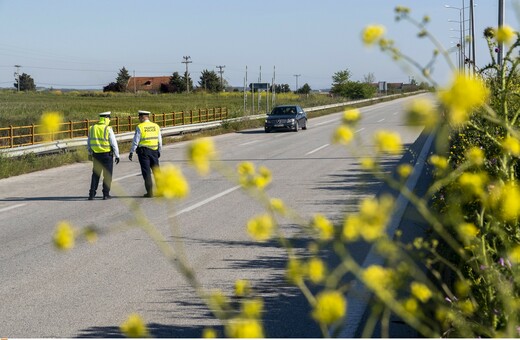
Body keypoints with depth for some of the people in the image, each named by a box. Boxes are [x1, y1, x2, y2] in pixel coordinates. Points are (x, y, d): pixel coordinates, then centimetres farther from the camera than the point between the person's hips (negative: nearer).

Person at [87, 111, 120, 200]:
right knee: (107, 175, 6)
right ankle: (106, 194, 6)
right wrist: (117, 156, -4)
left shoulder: (92, 128, 4)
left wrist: (90, 153, 25)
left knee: (95, 175, 11)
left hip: (96, 154, 4)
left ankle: (92, 194, 6)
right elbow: (114, 143, -11)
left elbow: (89, 143, 12)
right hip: (107, 154, -4)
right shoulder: (108, 129, -12)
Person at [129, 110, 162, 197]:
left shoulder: (140, 127, -9)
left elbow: (136, 141, -10)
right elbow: (160, 140, 9)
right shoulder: (156, 126, 5)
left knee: (146, 172, 1)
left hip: (143, 151, -4)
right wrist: (159, 151, 19)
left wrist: (131, 152, -4)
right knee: (156, 170, 13)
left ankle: (150, 192, -1)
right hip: (154, 151, 4)